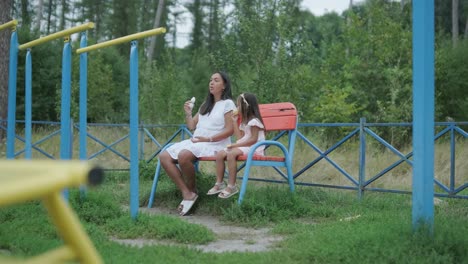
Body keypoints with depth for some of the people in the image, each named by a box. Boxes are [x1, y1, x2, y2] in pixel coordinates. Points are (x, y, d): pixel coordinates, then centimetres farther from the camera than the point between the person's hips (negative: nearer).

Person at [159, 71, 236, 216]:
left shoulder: (228, 104, 0)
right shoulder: (205, 105, 23)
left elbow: (230, 130, -10)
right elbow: (191, 126, 21)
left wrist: (208, 139, -16)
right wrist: (188, 113, 2)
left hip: (214, 145, -8)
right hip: (196, 142, 8)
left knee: (184, 155, -36)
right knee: (164, 156, -15)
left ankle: (192, 191, -14)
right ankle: (186, 193, -21)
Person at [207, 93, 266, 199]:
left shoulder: (254, 121, -10)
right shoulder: (245, 122, 21)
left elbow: (253, 139, -19)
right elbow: (240, 137, 15)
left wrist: (236, 145, -22)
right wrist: (234, 121, 18)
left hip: (253, 148, -10)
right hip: (243, 146, 10)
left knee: (231, 154, -34)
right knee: (219, 154, -4)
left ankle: (231, 186, -30)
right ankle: (219, 183, -1)